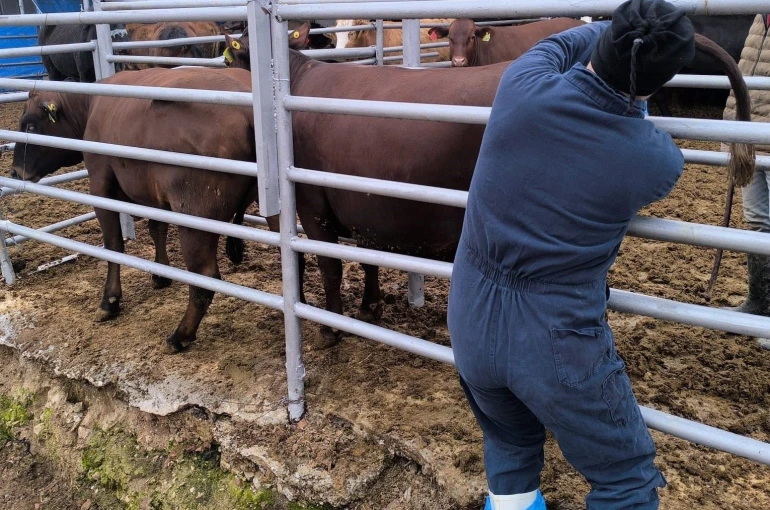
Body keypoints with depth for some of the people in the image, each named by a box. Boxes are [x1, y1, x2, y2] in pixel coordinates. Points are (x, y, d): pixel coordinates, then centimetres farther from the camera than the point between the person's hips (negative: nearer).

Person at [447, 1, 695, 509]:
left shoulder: (523, 88, -12)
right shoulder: (660, 161, -15)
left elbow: (559, 43, 13)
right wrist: (631, 98, 27)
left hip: (471, 323, 4)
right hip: (559, 339, -3)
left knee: (510, 446, 31)